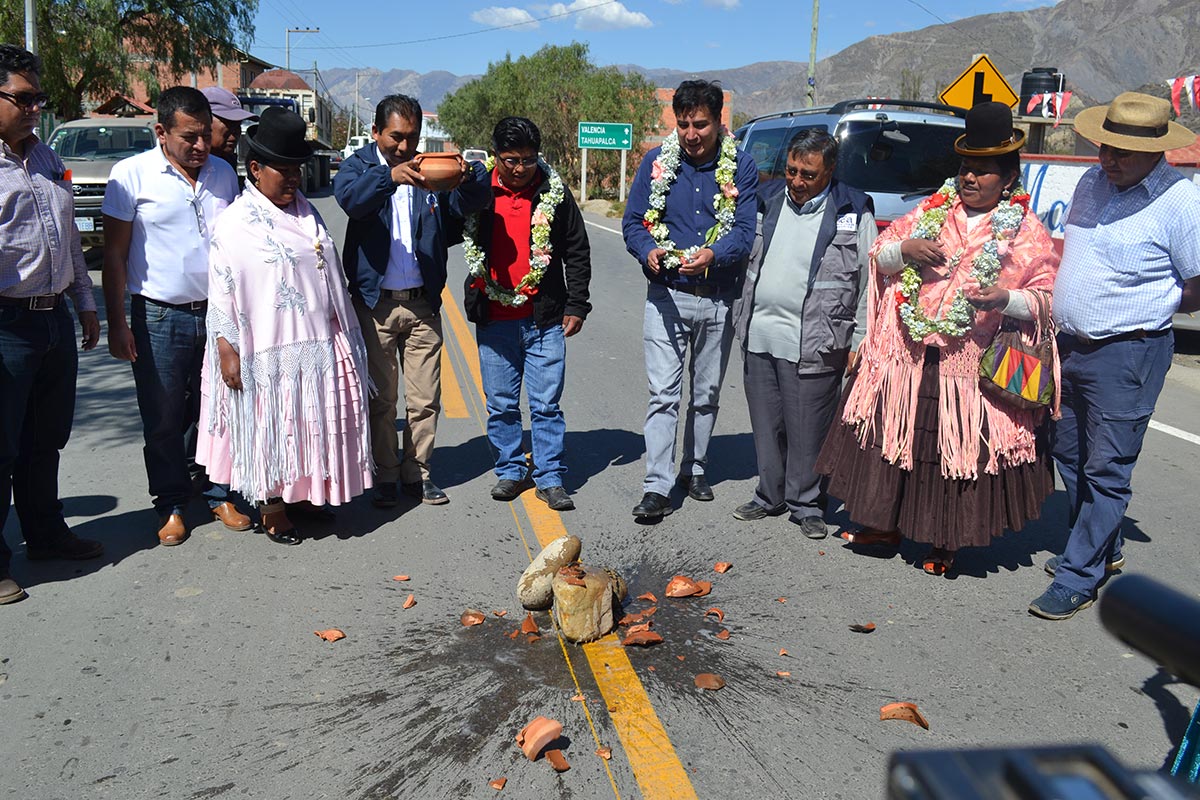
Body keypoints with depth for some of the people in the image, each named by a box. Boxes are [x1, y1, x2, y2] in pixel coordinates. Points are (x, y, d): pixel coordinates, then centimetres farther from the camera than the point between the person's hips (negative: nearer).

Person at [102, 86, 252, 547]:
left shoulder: (223, 174, 7)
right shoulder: (132, 174, -5)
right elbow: (114, 253, -4)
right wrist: (117, 324, -7)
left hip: (219, 313, 3)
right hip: (159, 318, -3)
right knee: (164, 421, 7)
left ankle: (217, 494, 26)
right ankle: (171, 506, 22)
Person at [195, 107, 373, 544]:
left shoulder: (307, 213, 12)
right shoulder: (234, 224, -7)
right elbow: (222, 293, -9)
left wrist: (342, 334, 18)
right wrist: (227, 352, -14)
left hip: (318, 346, 6)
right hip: (269, 350, -6)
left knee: (311, 425, 14)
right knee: (271, 428, 4)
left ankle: (307, 494, 30)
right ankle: (272, 509, 18)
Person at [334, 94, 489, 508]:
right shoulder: (359, 165, 1)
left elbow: (473, 202, -8)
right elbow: (350, 198, -22)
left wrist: (468, 176, -30)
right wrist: (390, 176, -40)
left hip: (423, 304, 2)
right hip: (375, 303, -2)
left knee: (425, 400, 8)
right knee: (381, 398, 7)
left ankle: (417, 472, 23)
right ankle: (386, 475, 20)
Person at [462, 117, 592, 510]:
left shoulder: (555, 193, 2)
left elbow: (577, 252, 6)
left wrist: (576, 306, 1)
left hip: (544, 318, -1)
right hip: (494, 320, 2)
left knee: (547, 404, 2)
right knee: (500, 405, 10)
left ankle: (550, 478, 13)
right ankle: (510, 471, 26)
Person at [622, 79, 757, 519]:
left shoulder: (741, 167, 0)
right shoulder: (656, 162, 1)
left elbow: (745, 230, -7)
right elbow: (633, 221, 2)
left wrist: (713, 255, -28)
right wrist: (648, 251, -20)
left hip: (719, 298, 1)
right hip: (666, 296, -1)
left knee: (707, 394, 14)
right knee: (663, 393, -7)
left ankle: (694, 470, 31)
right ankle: (656, 487, -4)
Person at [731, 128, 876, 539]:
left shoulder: (853, 212, -2)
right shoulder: (773, 205, 12)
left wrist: (858, 344, -6)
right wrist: (743, 318, 16)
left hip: (812, 345, -5)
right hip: (759, 336, 5)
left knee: (807, 431, 2)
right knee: (766, 425, 13)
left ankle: (806, 504, 19)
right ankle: (770, 495, 29)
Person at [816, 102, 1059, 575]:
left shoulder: (1026, 233, -1)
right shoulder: (932, 210, 9)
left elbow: (1049, 297, -3)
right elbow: (879, 256, 12)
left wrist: (1007, 299, -22)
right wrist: (905, 249, -9)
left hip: (971, 367, -3)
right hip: (904, 358, 3)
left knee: (962, 455, 6)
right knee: (892, 439, 12)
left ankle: (946, 544, 26)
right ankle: (885, 524, 32)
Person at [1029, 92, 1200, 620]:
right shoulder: (1092, 181, 8)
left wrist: (1141, 308, 2)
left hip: (1127, 354, -7)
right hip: (1068, 345, 8)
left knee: (1107, 470, -1)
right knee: (1069, 455, 17)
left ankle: (1079, 577, 8)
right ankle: (1103, 548, 37)